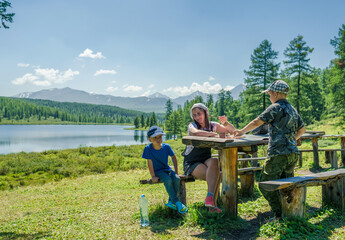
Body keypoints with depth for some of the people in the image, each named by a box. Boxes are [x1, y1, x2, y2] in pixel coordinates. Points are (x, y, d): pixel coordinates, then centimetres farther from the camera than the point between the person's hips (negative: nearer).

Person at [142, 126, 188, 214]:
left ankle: (171, 202, -11)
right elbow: (150, 163, -12)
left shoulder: (166, 146, -7)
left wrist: (176, 173, 5)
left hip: (167, 169, 3)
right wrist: (153, 176, -13)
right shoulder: (148, 148, -15)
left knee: (176, 179, -25)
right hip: (158, 172, -3)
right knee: (168, 180, -32)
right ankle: (177, 203, -23)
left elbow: (173, 158, 5)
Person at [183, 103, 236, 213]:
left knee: (214, 161, -35)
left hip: (206, 159, 3)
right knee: (214, 176, -29)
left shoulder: (213, 125, 8)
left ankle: (209, 198, -41)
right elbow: (195, 133, -32)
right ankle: (212, 204, -22)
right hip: (191, 162, -3)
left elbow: (233, 131, 12)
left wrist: (225, 123, -7)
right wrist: (213, 134, -26)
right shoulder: (192, 125, -5)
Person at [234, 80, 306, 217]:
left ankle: (280, 214, -2)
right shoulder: (293, 110, 18)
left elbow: (257, 122, -8)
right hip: (293, 152, 9)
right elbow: (302, 129, 27)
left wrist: (242, 132, 4)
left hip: (278, 153, -8)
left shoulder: (276, 108, -7)